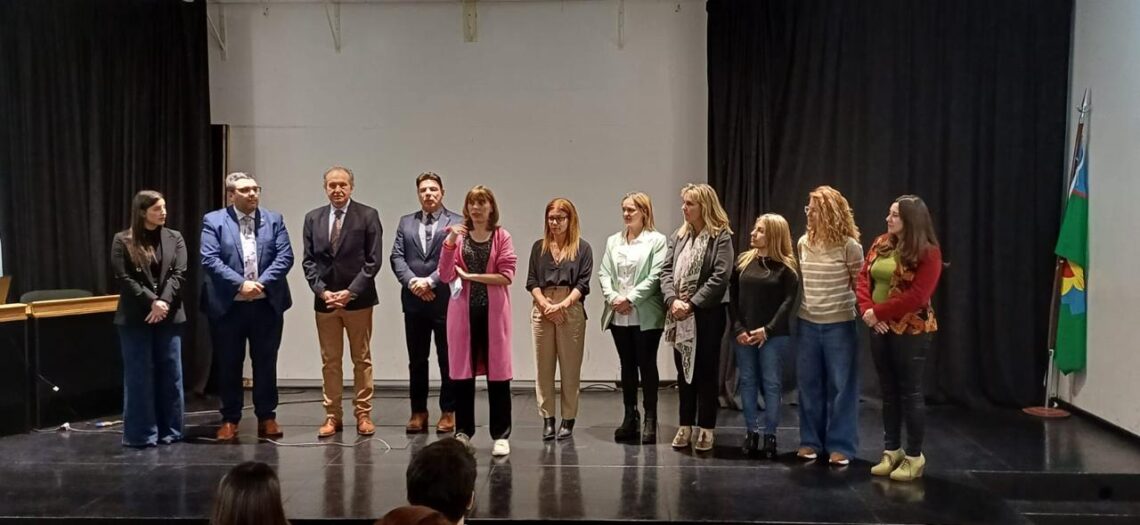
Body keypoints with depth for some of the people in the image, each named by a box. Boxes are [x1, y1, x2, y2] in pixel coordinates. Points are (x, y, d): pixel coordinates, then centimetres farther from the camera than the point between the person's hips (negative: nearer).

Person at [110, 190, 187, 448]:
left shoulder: (174, 238, 7)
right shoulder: (123, 241, 0)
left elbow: (179, 274, -1)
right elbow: (124, 278, -7)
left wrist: (164, 303, -15)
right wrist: (152, 301, -16)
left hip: (169, 316, 3)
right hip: (135, 318, -3)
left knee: (171, 374, 6)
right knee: (139, 375, 1)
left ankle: (169, 430, 15)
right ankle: (142, 433, 8)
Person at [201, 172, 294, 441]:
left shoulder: (274, 220, 7)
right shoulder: (213, 221, -1)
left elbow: (285, 256, -3)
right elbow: (210, 260, -11)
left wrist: (262, 283, -16)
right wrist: (240, 284, -20)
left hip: (267, 304, 2)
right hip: (228, 305, -2)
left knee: (266, 362, 8)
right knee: (228, 364, 6)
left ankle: (267, 417, 18)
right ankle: (230, 419, 17)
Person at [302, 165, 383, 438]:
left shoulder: (368, 216, -2)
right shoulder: (313, 218, 8)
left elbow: (373, 260, -6)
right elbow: (309, 261, 6)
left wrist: (350, 292, -13)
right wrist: (322, 291, -8)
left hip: (358, 299, -3)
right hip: (324, 299, 3)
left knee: (362, 359, 5)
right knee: (330, 361, 7)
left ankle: (363, 414, 11)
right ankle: (333, 415, 13)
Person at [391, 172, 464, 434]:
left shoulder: (457, 222, 0)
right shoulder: (406, 222, 13)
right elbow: (397, 257, 4)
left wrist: (430, 281, -17)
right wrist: (412, 281, -12)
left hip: (445, 300, -3)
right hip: (413, 301, 4)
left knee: (448, 360, 4)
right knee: (416, 360, 9)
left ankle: (448, 412, 13)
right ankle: (418, 411, 17)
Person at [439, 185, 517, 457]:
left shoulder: (502, 236, 1)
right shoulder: (457, 236, 6)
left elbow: (506, 276, -8)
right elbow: (445, 275, -3)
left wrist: (470, 275, -9)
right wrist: (450, 242, -13)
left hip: (493, 312, -2)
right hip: (464, 312, 2)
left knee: (497, 373, 1)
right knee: (462, 373, 5)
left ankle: (501, 435, 7)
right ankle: (463, 432, 16)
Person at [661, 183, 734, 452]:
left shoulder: (721, 237, -6)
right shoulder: (679, 236, 12)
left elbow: (720, 277, -15)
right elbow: (667, 271, 5)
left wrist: (691, 304, -18)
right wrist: (673, 300, -13)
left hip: (708, 313, -5)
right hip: (680, 315, 6)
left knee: (706, 372, 2)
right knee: (684, 371, 11)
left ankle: (706, 429, 9)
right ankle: (686, 426, 19)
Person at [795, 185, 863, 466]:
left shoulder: (849, 246, -10)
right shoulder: (803, 243, 4)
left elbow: (861, 284, -3)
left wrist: (861, 312, -4)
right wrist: (801, 306, 8)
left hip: (839, 324, -4)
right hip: (807, 323, 5)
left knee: (841, 385, 2)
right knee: (809, 383, 10)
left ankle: (840, 445, 10)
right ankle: (810, 440, 22)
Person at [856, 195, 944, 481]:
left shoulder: (928, 253, -13)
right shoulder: (880, 245, 7)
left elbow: (917, 296, -20)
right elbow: (863, 277, 6)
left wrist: (878, 312, -18)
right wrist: (866, 309, -11)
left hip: (911, 331, -6)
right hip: (880, 329, 6)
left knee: (910, 392, 2)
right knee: (888, 392, 13)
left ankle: (914, 457, 13)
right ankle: (891, 451, 24)